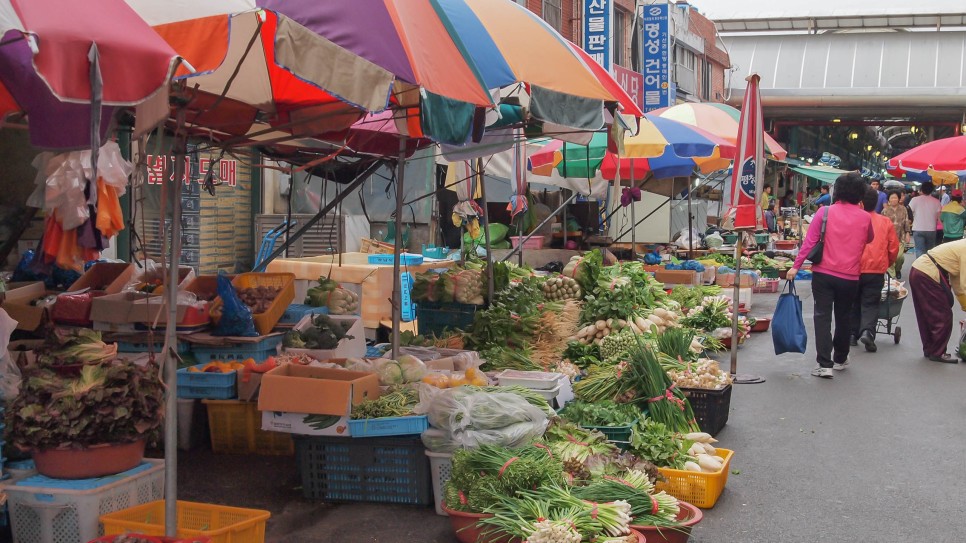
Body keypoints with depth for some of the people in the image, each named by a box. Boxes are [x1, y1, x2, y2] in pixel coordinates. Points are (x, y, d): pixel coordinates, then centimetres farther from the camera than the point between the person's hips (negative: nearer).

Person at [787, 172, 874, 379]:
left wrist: (796, 266, -6)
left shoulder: (825, 212, -6)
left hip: (824, 274, -2)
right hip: (850, 277, 2)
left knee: (823, 317, -1)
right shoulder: (865, 217, 0)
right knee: (843, 318, 18)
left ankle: (825, 364, -10)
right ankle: (840, 359, 33)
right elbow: (869, 239, 20)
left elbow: (810, 241, -9)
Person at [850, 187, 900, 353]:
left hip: (854, 269, 0)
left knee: (854, 302, 17)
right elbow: (894, 247, 7)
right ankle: (867, 331, -18)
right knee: (870, 304, 3)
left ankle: (853, 332, 19)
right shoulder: (886, 222, 2)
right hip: (876, 270, 0)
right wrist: (887, 264, 24)